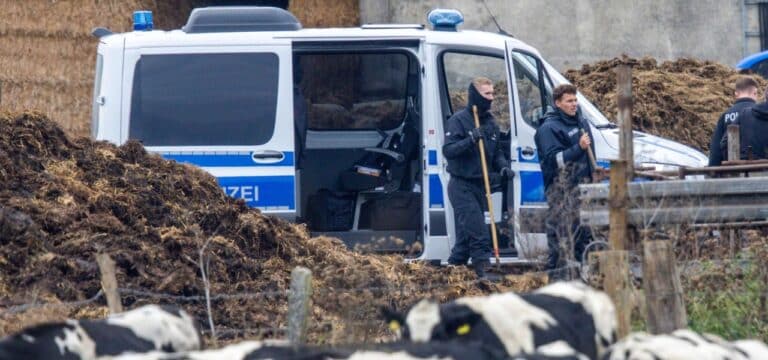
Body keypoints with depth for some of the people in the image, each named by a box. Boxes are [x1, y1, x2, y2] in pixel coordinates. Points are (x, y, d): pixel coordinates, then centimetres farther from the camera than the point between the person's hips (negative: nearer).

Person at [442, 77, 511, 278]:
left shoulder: (490, 123, 13)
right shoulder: (458, 120, -9)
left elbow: (497, 152, 21)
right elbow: (448, 150, -17)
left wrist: (503, 167, 1)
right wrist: (470, 140, -29)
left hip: (480, 185, 7)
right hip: (462, 185, -7)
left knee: (466, 234, 11)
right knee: (478, 231, -18)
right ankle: (482, 268, -20)